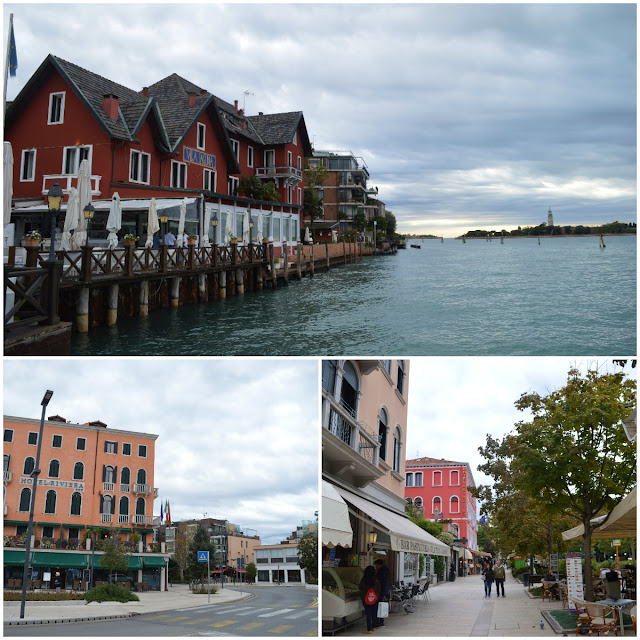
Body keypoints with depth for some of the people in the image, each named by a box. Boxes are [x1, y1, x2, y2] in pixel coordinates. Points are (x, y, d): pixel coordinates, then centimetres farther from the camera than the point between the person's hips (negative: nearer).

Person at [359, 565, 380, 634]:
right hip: (375, 599, 2)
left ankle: (369, 629, 3)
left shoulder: (363, 580, -13)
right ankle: (373, 627, 28)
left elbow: (359, 588, 1)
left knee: (368, 614, 2)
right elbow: (378, 590, 1)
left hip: (366, 599, -2)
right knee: (374, 613, 16)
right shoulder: (376, 580, -9)